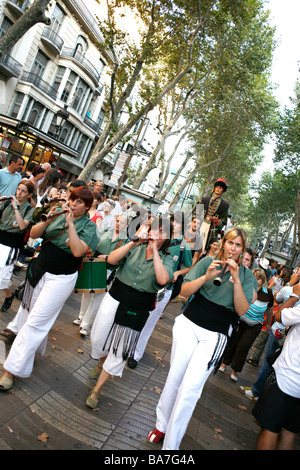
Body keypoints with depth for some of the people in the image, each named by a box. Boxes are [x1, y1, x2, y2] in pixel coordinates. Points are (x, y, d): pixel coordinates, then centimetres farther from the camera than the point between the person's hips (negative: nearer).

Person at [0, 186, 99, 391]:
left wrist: (70, 224, -24)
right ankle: (28, 349, 41)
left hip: (61, 278, -5)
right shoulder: (59, 215, 3)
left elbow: (78, 251, -24)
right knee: (27, 313, 17)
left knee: (36, 321, -1)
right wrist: (47, 221, -17)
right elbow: (34, 234, 0)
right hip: (39, 270, 6)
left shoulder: (89, 226, -9)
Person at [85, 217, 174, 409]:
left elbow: (163, 279, -25)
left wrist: (155, 250, -22)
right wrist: (134, 243, -22)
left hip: (138, 310, -1)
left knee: (119, 351, 6)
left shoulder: (166, 258, -5)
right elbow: (111, 260, -15)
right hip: (115, 299, 2)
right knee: (98, 339, 14)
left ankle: (97, 390, 26)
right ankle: (101, 363, 49)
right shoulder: (136, 246, -2)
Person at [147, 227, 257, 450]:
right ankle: (162, 425, 30)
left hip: (215, 335, -1)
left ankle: (171, 443, 13)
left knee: (190, 387, -6)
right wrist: (206, 277, -19)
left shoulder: (247, 275, 2)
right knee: (175, 376, 6)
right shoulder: (208, 261, -1)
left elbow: (242, 311, -7)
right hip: (189, 323, 1)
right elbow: (184, 291, -4)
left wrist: (236, 280, -17)